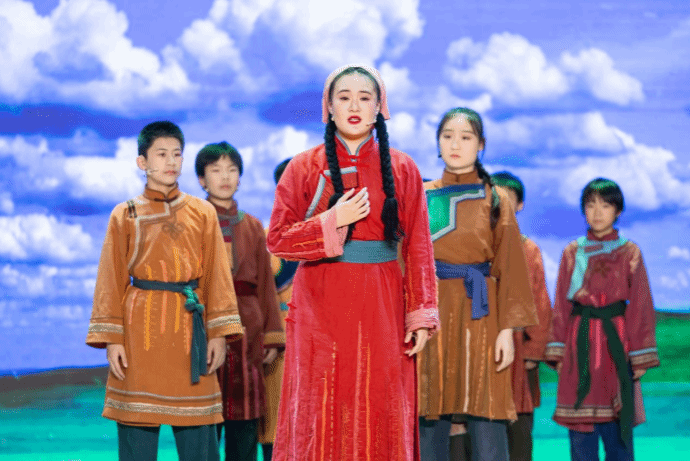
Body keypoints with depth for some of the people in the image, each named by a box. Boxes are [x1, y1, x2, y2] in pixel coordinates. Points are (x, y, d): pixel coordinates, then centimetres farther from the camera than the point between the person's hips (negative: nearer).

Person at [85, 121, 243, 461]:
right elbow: (111, 280, 4)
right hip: (141, 328, -1)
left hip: (189, 329, 1)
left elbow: (217, 276, 7)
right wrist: (111, 339, -4)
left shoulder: (203, 213, 9)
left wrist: (219, 334, -2)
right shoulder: (125, 216, 6)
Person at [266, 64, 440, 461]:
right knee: (320, 417, -1)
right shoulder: (305, 168, 4)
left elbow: (418, 248, 2)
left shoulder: (402, 170, 5)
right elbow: (277, 240, 0)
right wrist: (333, 222, -14)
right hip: (320, 309, 0)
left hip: (381, 309, 1)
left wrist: (422, 315, -5)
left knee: (381, 419, 1)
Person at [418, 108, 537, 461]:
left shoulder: (495, 201, 6)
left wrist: (508, 329, -8)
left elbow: (510, 268, 2)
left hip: (480, 315, -2)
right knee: (429, 423, 0)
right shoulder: (422, 198, 11)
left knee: (486, 423, -6)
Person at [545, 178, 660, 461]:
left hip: (615, 340, -2)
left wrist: (640, 357, -3)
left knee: (618, 422, -1)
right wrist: (558, 352, 3)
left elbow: (640, 305, 2)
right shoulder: (572, 253, 8)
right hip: (580, 341, 2)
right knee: (580, 424, 1)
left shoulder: (629, 253, 3)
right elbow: (561, 305, 9)